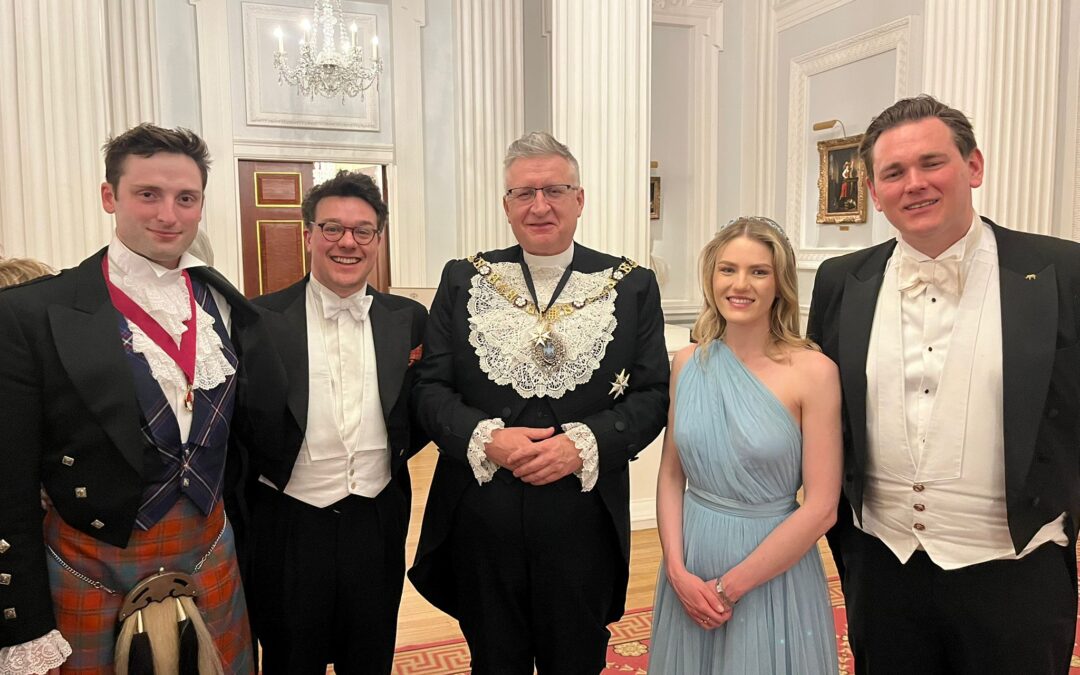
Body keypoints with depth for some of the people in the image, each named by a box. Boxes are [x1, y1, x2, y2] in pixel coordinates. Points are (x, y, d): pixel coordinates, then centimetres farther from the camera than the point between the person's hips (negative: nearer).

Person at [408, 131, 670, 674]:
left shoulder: (632, 286, 0)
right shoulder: (464, 280, 2)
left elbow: (652, 394, -3)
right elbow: (430, 388, 0)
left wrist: (584, 445, -18)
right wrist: (485, 439, -17)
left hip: (584, 522, 0)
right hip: (480, 522, 1)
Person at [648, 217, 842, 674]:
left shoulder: (813, 371, -14)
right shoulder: (688, 364, -2)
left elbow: (821, 508, -14)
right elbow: (671, 474, 3)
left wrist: (729, 586, -12)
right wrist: (678, 570, -8)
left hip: (773, 575, -3)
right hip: (690, 568, 4)